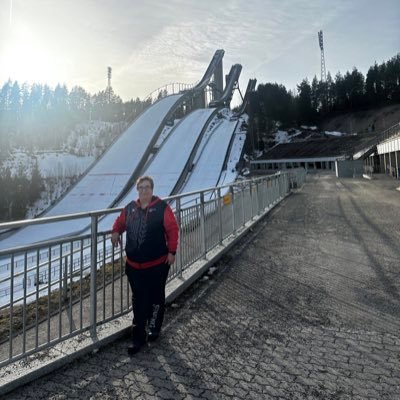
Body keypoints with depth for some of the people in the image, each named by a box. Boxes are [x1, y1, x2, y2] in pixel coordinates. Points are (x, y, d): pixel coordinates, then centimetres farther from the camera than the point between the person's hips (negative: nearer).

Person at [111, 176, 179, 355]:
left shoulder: (162, 207, -9)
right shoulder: (130, 208, 4)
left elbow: (172, 229, -9)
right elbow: (120, 221, 21)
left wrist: (172, 251, -12)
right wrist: (116, 231, 0)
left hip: (157, 264, -3)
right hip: (134, 265, 4)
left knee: (156, 298, 14)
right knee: (138, 301, 10)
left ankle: (154, 327, 38)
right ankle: (139, 337, 23)